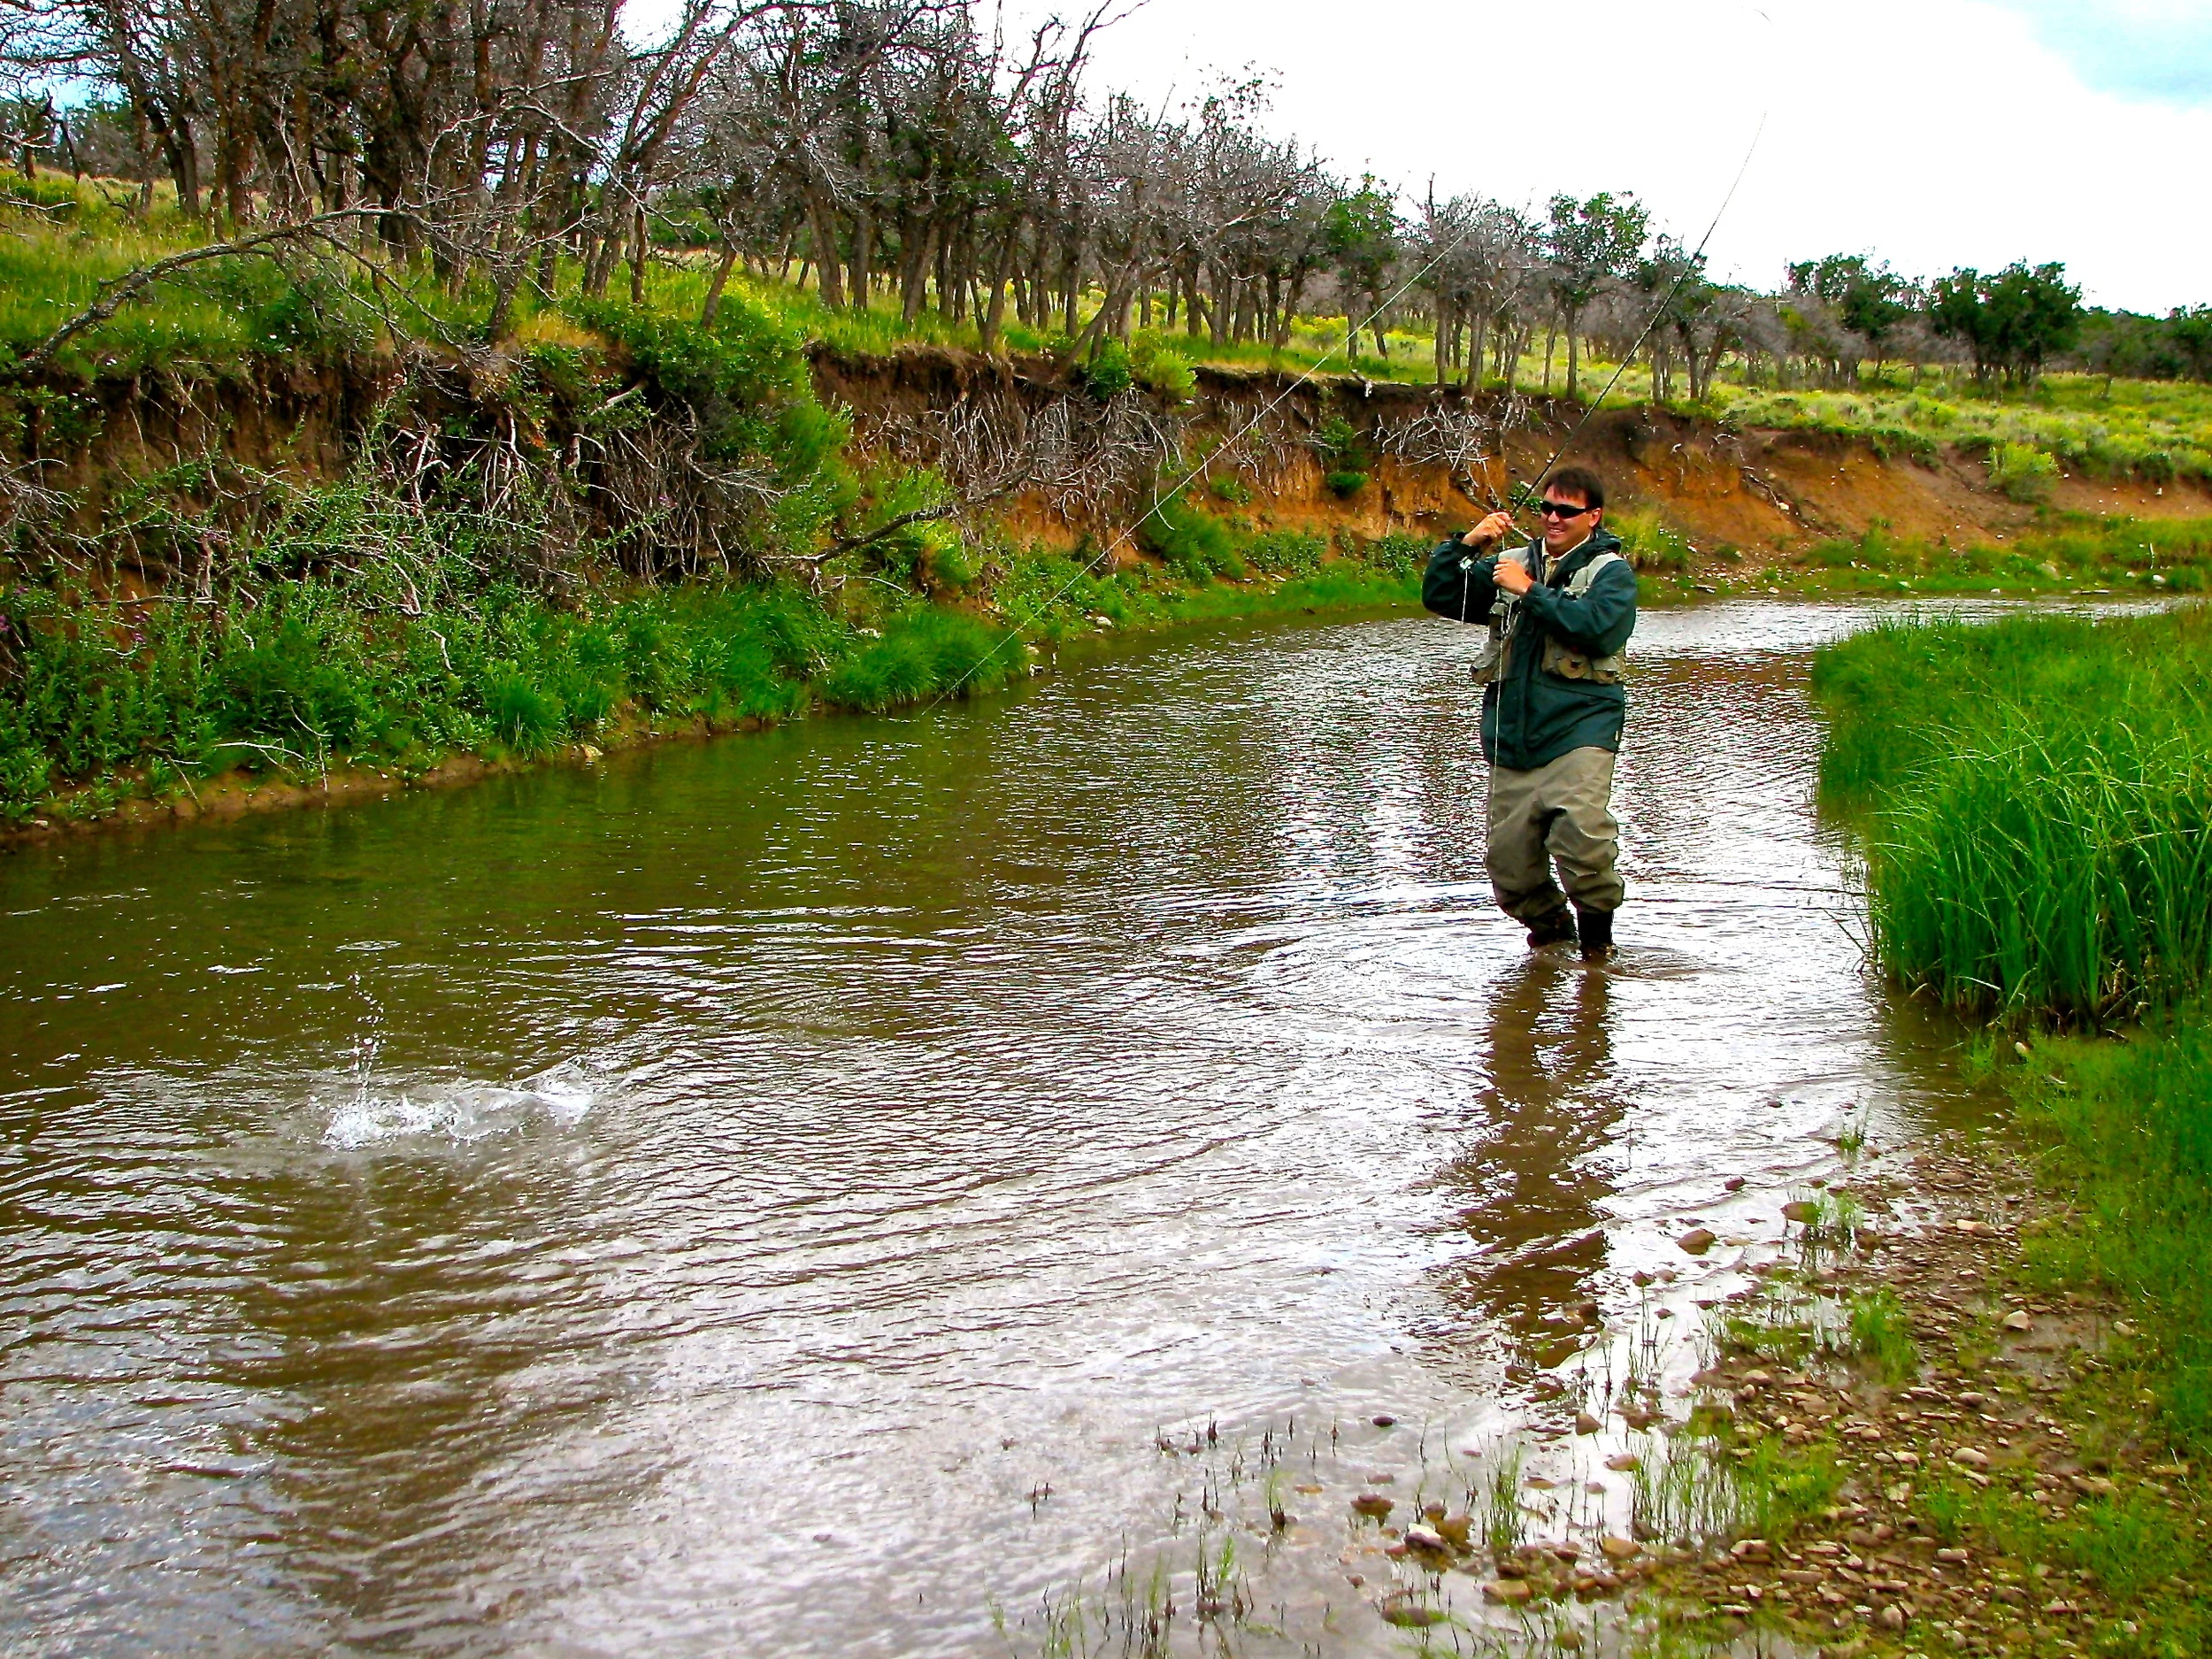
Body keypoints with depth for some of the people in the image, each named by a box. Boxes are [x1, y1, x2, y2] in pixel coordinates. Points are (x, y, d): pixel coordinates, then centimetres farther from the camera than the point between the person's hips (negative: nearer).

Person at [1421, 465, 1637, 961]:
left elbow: (1598, 627, -14)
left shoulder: (1610, 571, 5)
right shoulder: (1509, 563, 18)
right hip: (1511, 734, 5)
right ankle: (1549, 925, 29)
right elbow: (1439, 596, 12)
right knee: (1509, 857, 2)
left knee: (1582, 832, -26)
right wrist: (1467, 544, -2)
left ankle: (1596, 928, -1)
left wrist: (1531, 592, -13)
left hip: (1578, 729, -4)